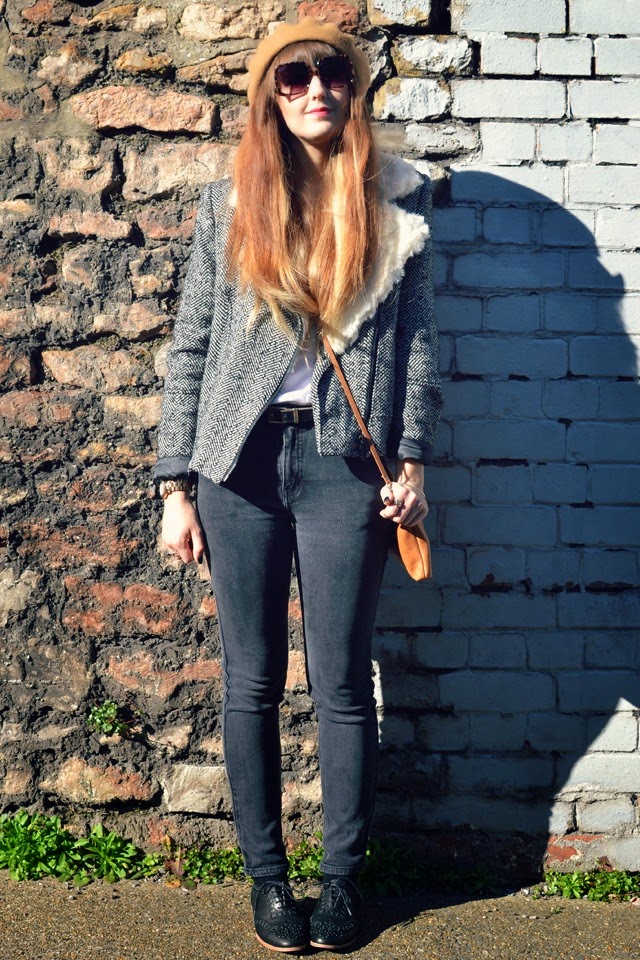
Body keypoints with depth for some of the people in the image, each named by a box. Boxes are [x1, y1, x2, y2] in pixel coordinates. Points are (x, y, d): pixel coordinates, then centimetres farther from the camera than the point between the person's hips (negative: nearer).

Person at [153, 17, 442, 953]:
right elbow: (190, 346, 6)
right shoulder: (228, 204, 7)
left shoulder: (397, 200, 7)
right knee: (252, 681, 8)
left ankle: (344, 876, 22)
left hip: (345, 463, -1)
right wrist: (176, 484, 2)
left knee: (343, 684, 5)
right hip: (241, 459, 1)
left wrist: (414, 461, -2)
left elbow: (419, 338, 7)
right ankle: (266, 871, 24)